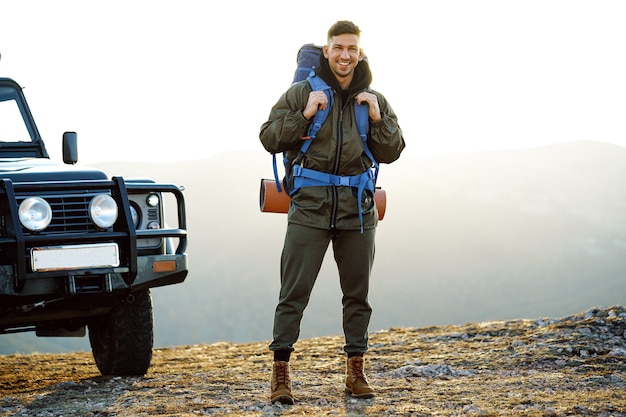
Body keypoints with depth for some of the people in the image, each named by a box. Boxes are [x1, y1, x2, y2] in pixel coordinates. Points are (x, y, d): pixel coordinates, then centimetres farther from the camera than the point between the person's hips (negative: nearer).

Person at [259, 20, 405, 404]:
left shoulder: (374, 100, 10)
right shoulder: (302, 93, 1)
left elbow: (392, 153, 9)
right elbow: (269, 139, -2)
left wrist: (378, 119, -6)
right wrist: (304, 116, -15)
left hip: (357, 209, 3)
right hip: (310, 206, -3)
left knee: (358, 294, 10)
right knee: (294, 294, -6)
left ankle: (356, 371, 20)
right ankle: (280, 372, -1)